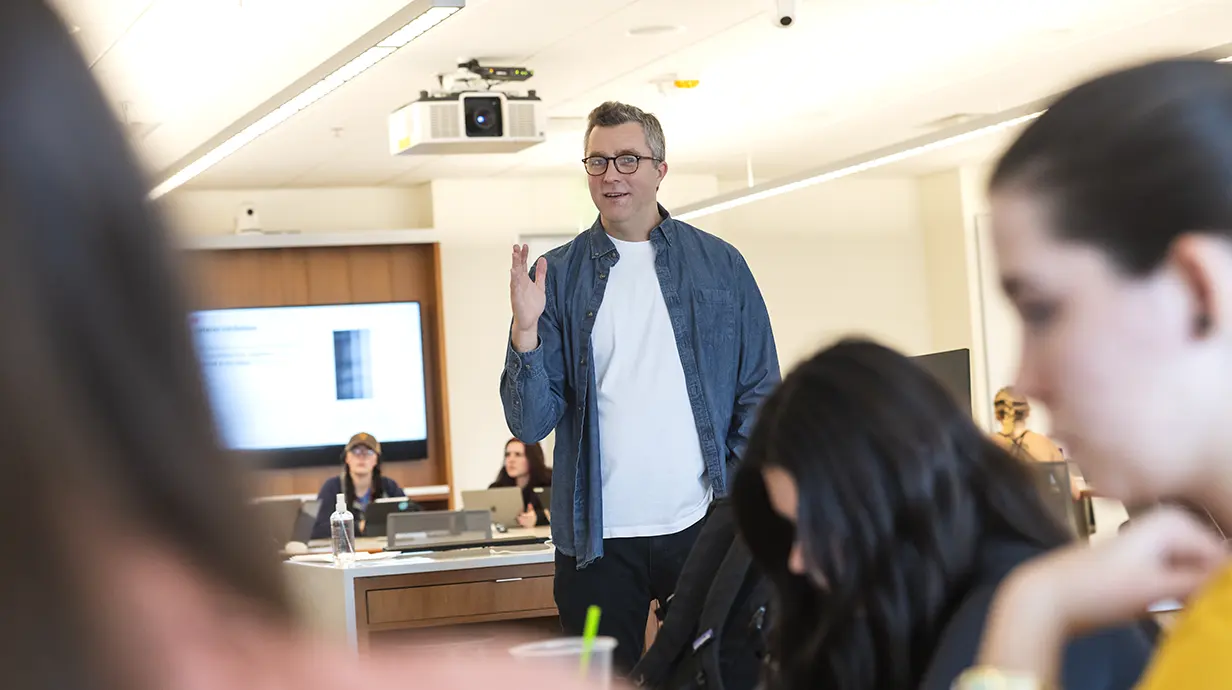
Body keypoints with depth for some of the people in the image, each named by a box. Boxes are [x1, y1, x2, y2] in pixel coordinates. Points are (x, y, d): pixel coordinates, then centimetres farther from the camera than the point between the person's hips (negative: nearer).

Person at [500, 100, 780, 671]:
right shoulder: (556, 277, 5)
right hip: (599, 540, 0)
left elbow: (761, 392, 8)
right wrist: (526, 331, -16)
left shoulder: (720, 265, 7)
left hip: (702, 524, 0)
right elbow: (530, 424, -1)